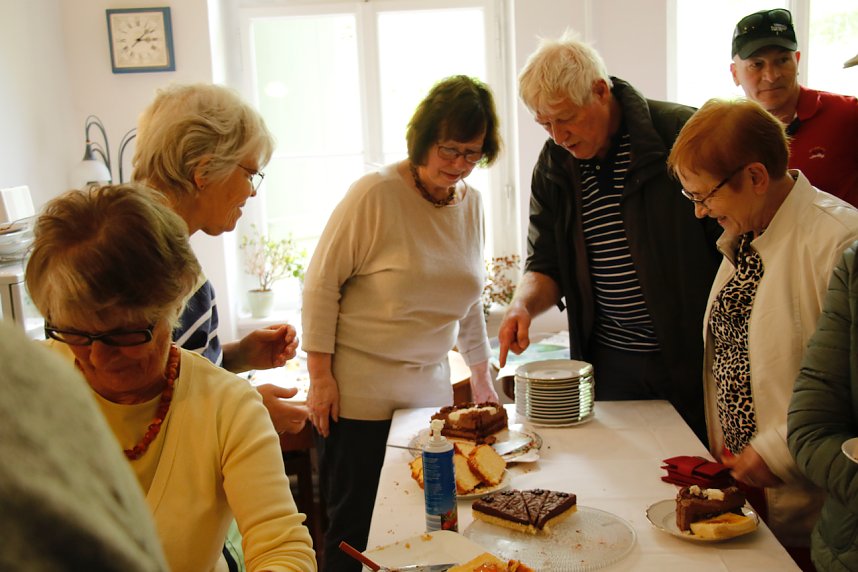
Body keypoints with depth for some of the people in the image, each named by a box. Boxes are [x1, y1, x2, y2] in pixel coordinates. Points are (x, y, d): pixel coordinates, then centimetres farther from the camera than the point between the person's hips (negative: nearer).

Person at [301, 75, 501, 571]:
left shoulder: (473, 203, 6)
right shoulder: (376, 195, -13)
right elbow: (321, 284, -9)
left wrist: (481, 377, 17)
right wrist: (320, 376, -11)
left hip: (431, 384, 5)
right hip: (358, 390, -5)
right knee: (356, 527, 4)